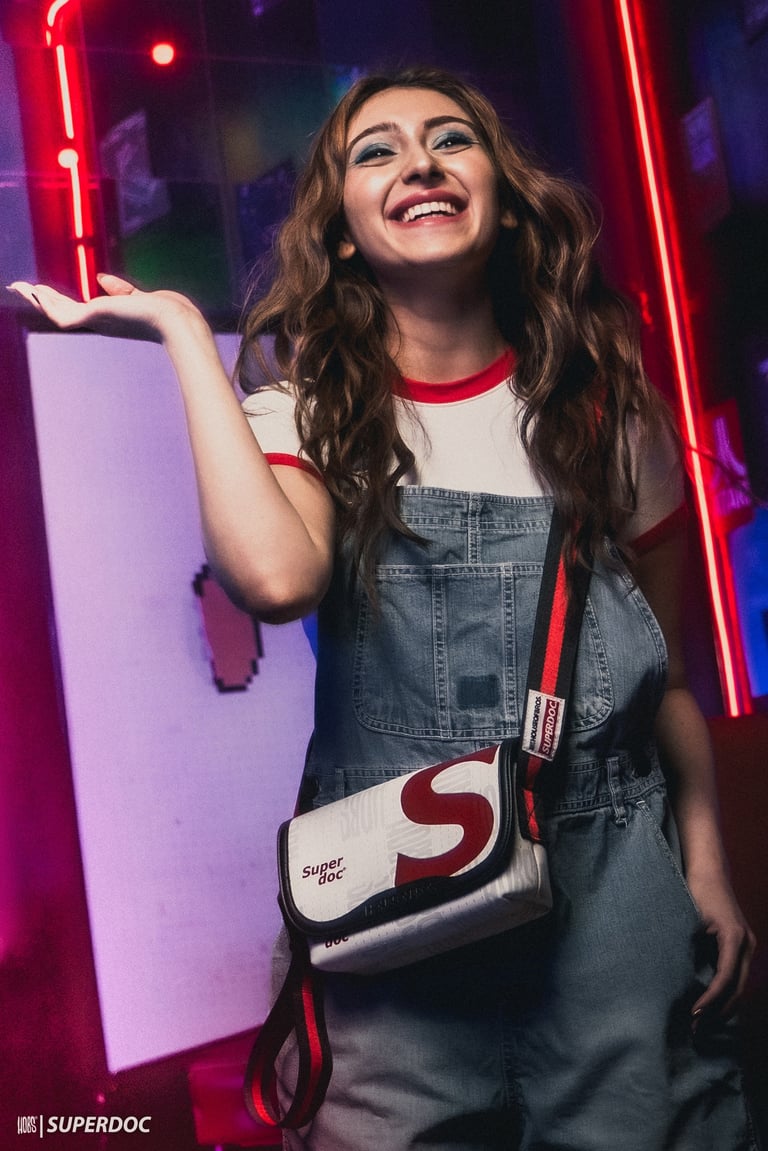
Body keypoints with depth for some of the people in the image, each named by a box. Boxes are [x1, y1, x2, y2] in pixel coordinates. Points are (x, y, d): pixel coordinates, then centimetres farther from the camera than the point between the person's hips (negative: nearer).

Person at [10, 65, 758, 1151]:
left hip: (613, 872, 2)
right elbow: (277, 578, -24)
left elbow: (668, 672, 10)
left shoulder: (603, 407, 5)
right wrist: (183, 327, -14)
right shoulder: (310, 412, 1)